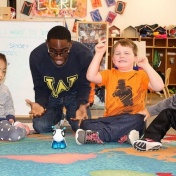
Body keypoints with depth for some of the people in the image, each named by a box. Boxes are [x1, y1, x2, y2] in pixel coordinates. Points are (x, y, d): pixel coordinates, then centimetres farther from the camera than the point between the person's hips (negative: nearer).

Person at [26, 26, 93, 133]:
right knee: (40, 126, -19)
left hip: (74, 94, -1)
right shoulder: (36, 56, -28)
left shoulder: (84, 55, -31)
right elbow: (40, 87, -13)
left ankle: (68, 113, 16)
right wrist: (39, 103, -36)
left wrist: (82, 105, -37)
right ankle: (57, 114, 17)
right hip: (50, 96, 1)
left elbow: (84, 85, -16)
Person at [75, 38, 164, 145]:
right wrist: (99, 54, -1)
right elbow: (91, 76, -2)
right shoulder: (110, 74, 17)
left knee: (136, 120, -37)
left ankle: (96, 135, -37)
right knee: (85, 124, -18)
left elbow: (158, 87, -8)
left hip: (133, 119, -3)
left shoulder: (141, 75, 9)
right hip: (111, 119, 3)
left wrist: (146, 66, -14)